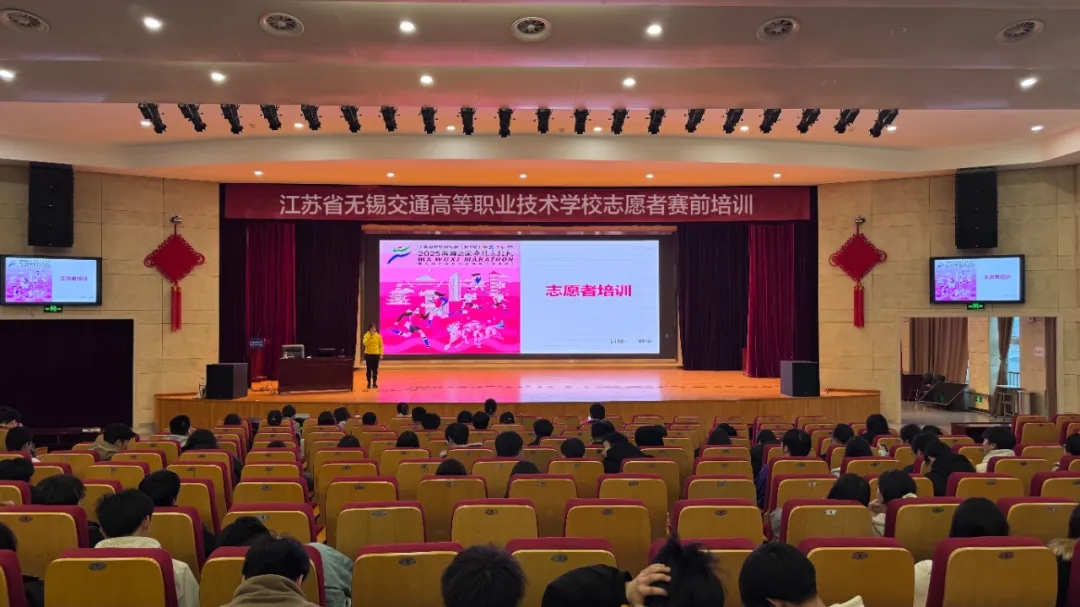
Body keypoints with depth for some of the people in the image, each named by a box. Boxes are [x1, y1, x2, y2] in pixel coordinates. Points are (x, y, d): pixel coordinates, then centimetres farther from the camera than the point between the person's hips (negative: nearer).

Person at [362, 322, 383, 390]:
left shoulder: (378, 336, 1)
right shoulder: (366, 335, -1)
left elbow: (381, 346, 4)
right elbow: (365, 344, -16)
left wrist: (381, 354, -2)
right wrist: (370, 336, -19)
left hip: (376, 355, 1)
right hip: (368, 354, -1)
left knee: (375, 369, 4)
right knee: (369, 370, 2)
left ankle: (374, 383, 12)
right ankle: (369, 383, 10)